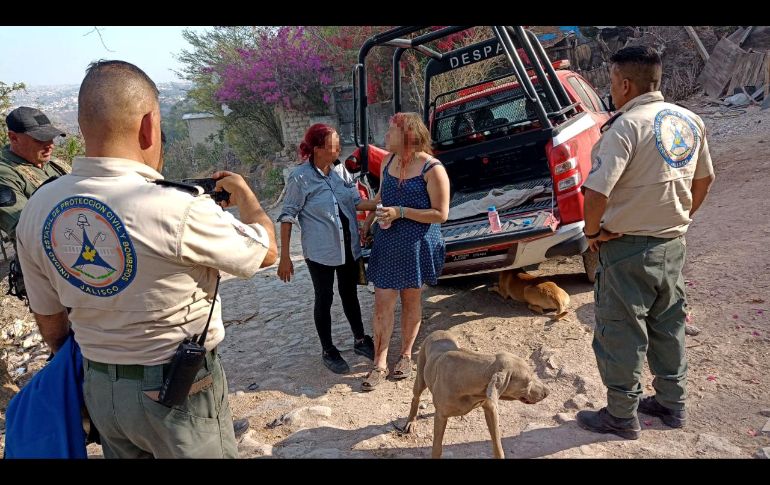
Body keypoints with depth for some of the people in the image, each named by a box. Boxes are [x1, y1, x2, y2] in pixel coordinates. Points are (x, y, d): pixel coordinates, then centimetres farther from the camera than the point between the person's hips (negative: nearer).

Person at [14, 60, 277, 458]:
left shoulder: (38, 209, -7)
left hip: (99, 390, 6)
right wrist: (244, 193, 7)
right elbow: (266, 250, -11)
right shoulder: (178, 209, -28)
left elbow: (49, 319, 5)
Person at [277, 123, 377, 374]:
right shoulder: (300, 178, -15)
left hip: (349, 246, 5)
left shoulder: (340, 169, -1)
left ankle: (360, 340, 36)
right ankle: (328, 351, 27)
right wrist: (285, 257, -12)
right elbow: (287, 216, -11)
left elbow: (357, 201, 5)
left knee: (350, 294, 18)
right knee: (324, 298, 10)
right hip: (320, 251, -5)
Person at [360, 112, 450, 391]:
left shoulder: (432, 169, -14)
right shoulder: (389, 161, 6)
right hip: (387, 242, 5)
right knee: (382, 304, 2)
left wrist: (400, 212, -21)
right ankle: (380, 364, 12)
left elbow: (441, 214, -16)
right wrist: (367, 223, 23)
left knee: (411, 300, 13)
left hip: (416, 245, -4)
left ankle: (406, 355, 31)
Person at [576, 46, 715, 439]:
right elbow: (704, 180, 15)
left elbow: (596, 194, -29)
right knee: (668, 325, 21)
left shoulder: (626, 127, -21)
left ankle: (622, 417, 19)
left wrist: (592, 232, -13)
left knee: (621, 333, 6)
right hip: (673, 244, 8)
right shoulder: (690, 122, 4)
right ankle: (672, 403, 35)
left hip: (628, 249, -8)